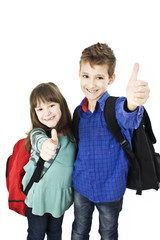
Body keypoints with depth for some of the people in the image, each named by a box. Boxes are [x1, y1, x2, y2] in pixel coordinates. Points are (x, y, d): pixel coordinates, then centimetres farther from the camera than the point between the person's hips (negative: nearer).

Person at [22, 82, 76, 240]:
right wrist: (45, 144, -68)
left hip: (60, 194, 3)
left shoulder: (71, 132, -8)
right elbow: (39, 139, -46)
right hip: (38, 195, -3)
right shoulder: (37, 133, -21)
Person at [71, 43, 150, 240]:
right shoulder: (79, 110, -3)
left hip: (110, 189, -3)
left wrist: (132, 104, -68)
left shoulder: (116, 106, -21)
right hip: (81, 186, 3)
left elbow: (127, 118, -46)